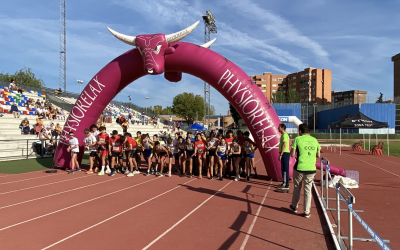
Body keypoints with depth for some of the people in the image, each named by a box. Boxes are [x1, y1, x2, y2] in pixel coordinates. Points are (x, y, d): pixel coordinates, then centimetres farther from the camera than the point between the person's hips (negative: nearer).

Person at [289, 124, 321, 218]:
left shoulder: (297, 139, -6)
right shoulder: (314, 140, 7)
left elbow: (292, 154, -7)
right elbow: (318, 155, 12)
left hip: (299, 168, -2)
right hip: (311, 169, 3)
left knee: (297, 188, 17)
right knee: (308, 190, 10)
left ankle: (294, 207, 31)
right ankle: (307, 212, 13)